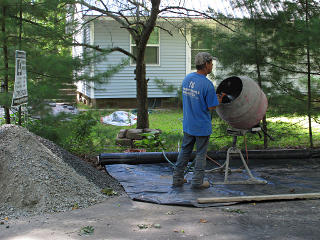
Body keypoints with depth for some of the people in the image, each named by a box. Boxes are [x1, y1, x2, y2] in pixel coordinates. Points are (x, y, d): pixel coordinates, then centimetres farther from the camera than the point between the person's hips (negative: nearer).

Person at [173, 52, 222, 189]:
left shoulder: (187, 78, 1)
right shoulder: (207, 84, -21)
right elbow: (211, 107, -17)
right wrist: (220, 98, 4)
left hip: (187, 125, 6)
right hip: (202, 126, -6)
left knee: (185, 151, 15)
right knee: (201, 154, 8)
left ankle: (177, 179, 21)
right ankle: (197, 181, 15)